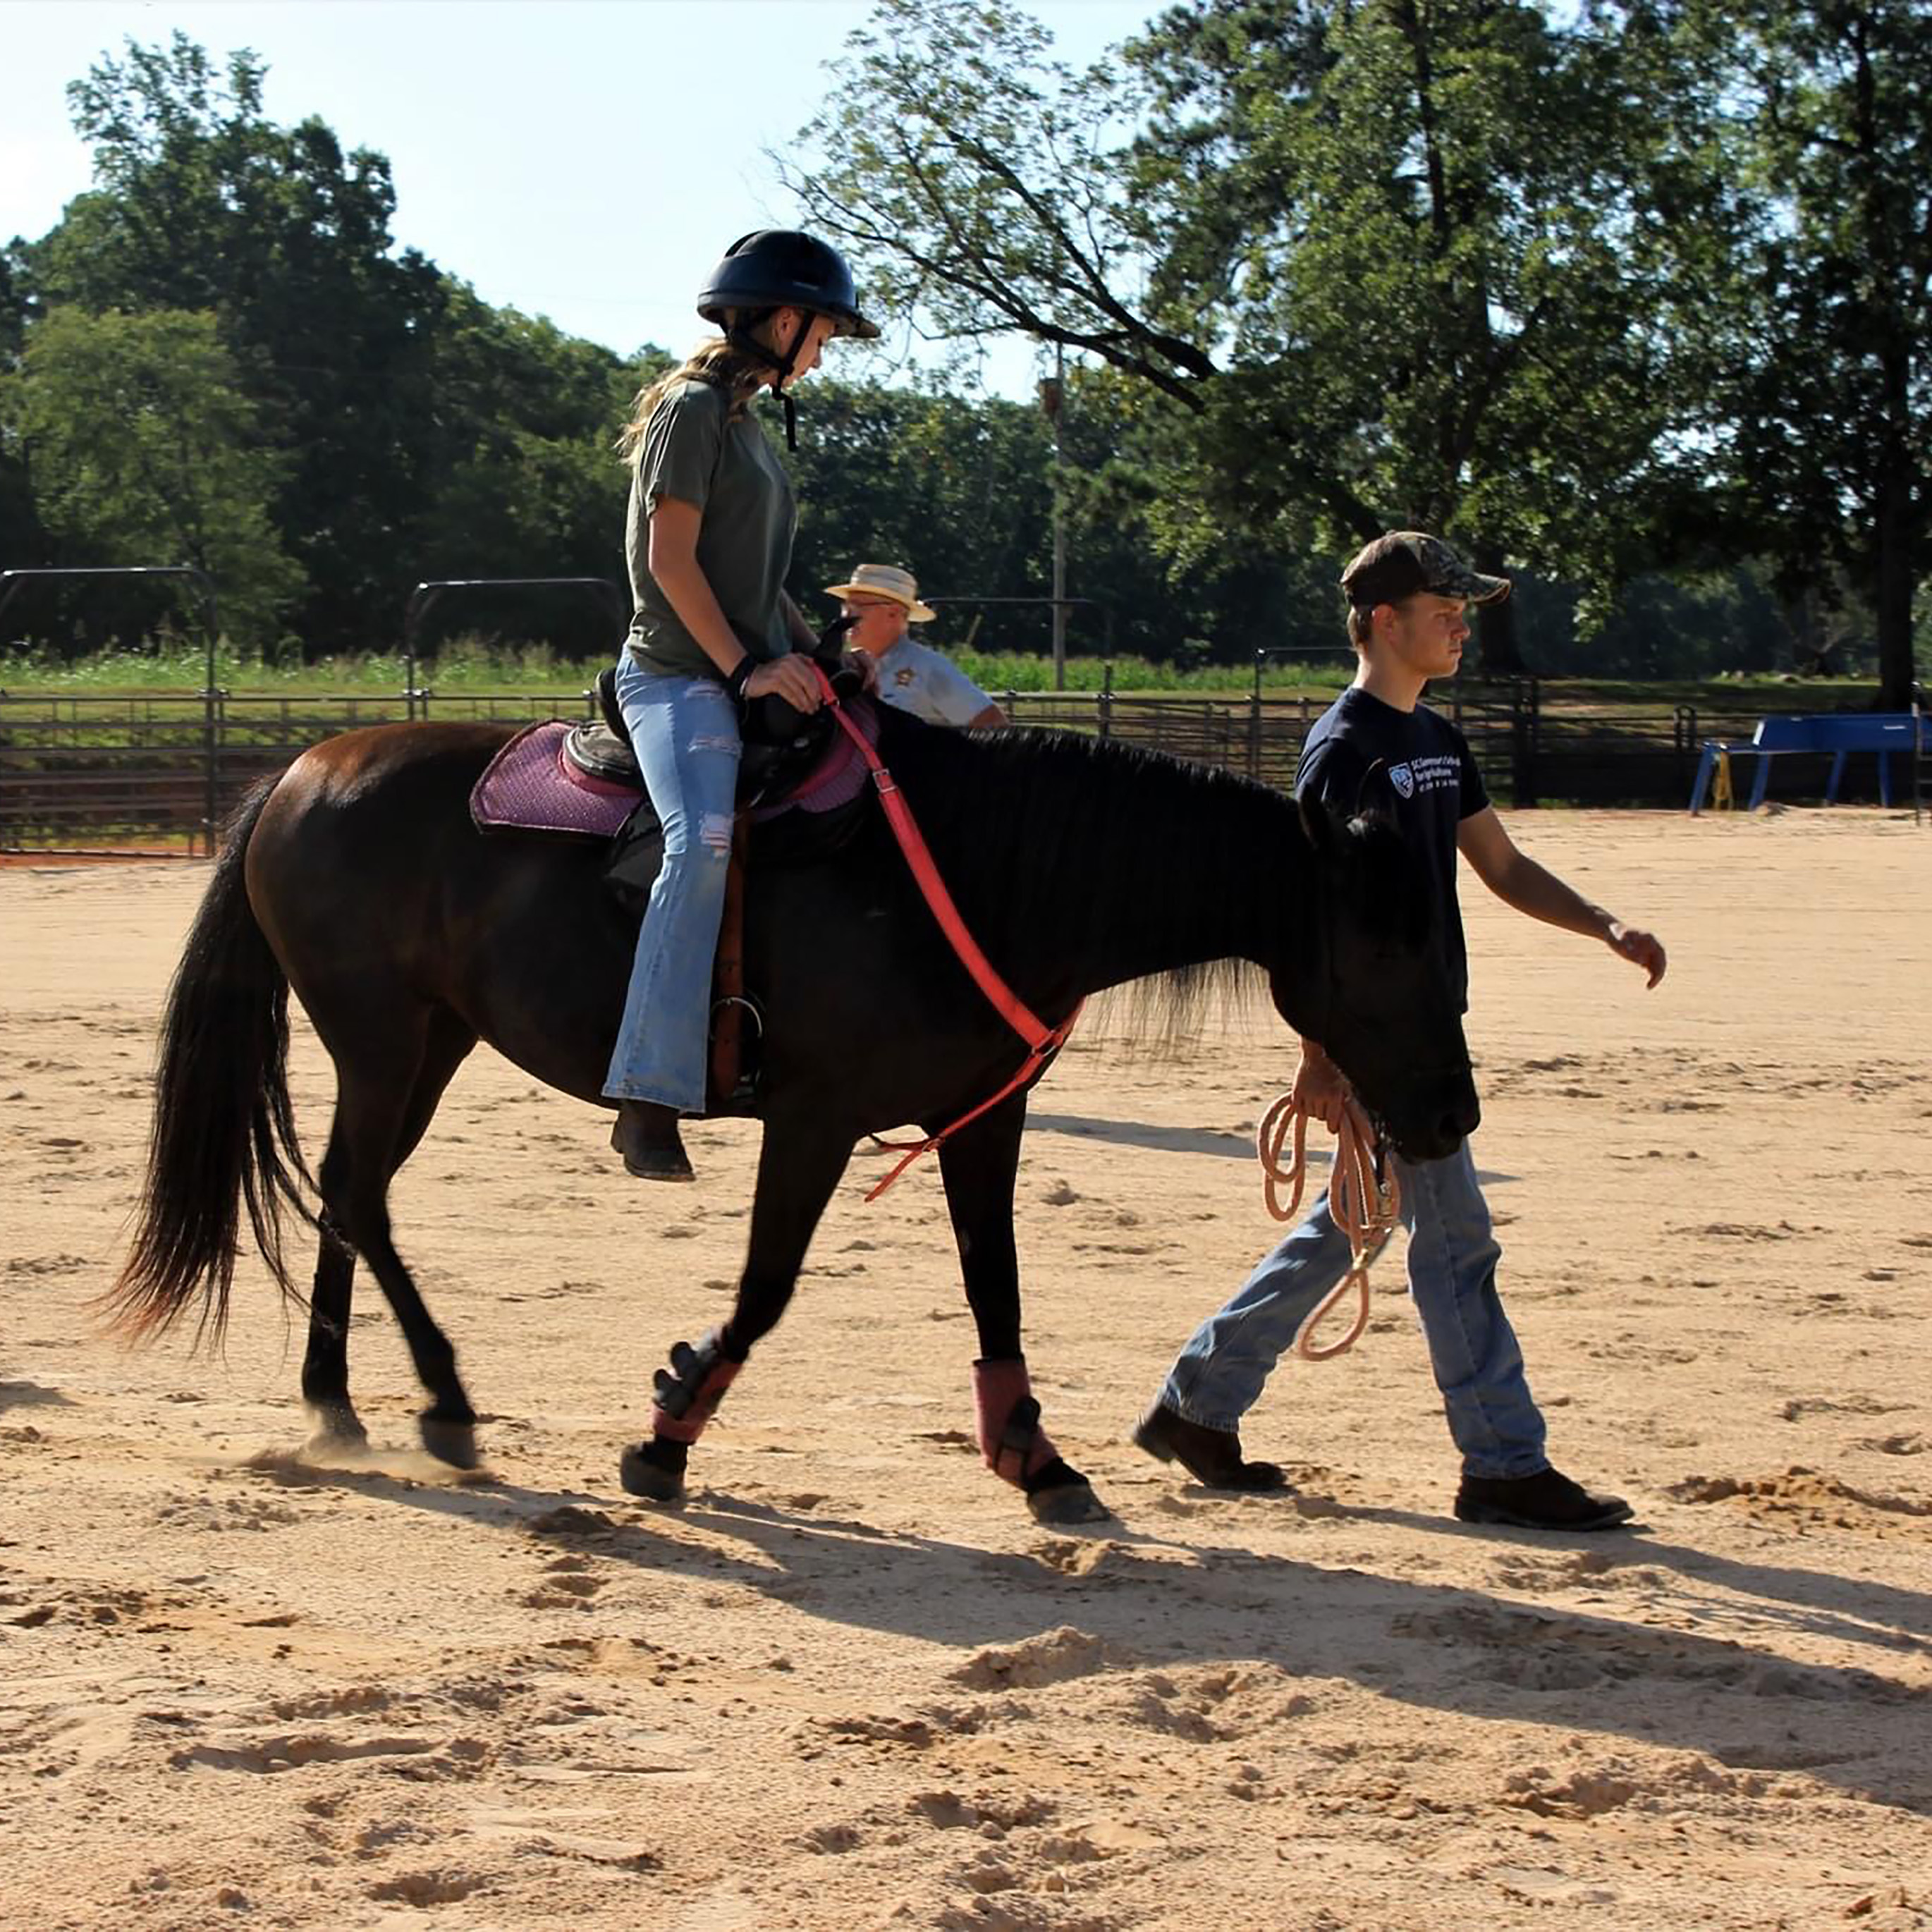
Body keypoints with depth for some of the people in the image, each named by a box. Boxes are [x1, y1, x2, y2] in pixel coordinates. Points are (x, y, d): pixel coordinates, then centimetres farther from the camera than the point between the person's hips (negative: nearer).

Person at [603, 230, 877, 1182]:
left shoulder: (745, 421, 22)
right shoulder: (692, 408, -6)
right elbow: (672, 558, -14)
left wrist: (815, 653, 12)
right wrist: (745, 666, -18)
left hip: (748, 674, 10)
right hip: (679, 676, -10)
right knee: (705, 839, -30)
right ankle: (649, 1097, -37)